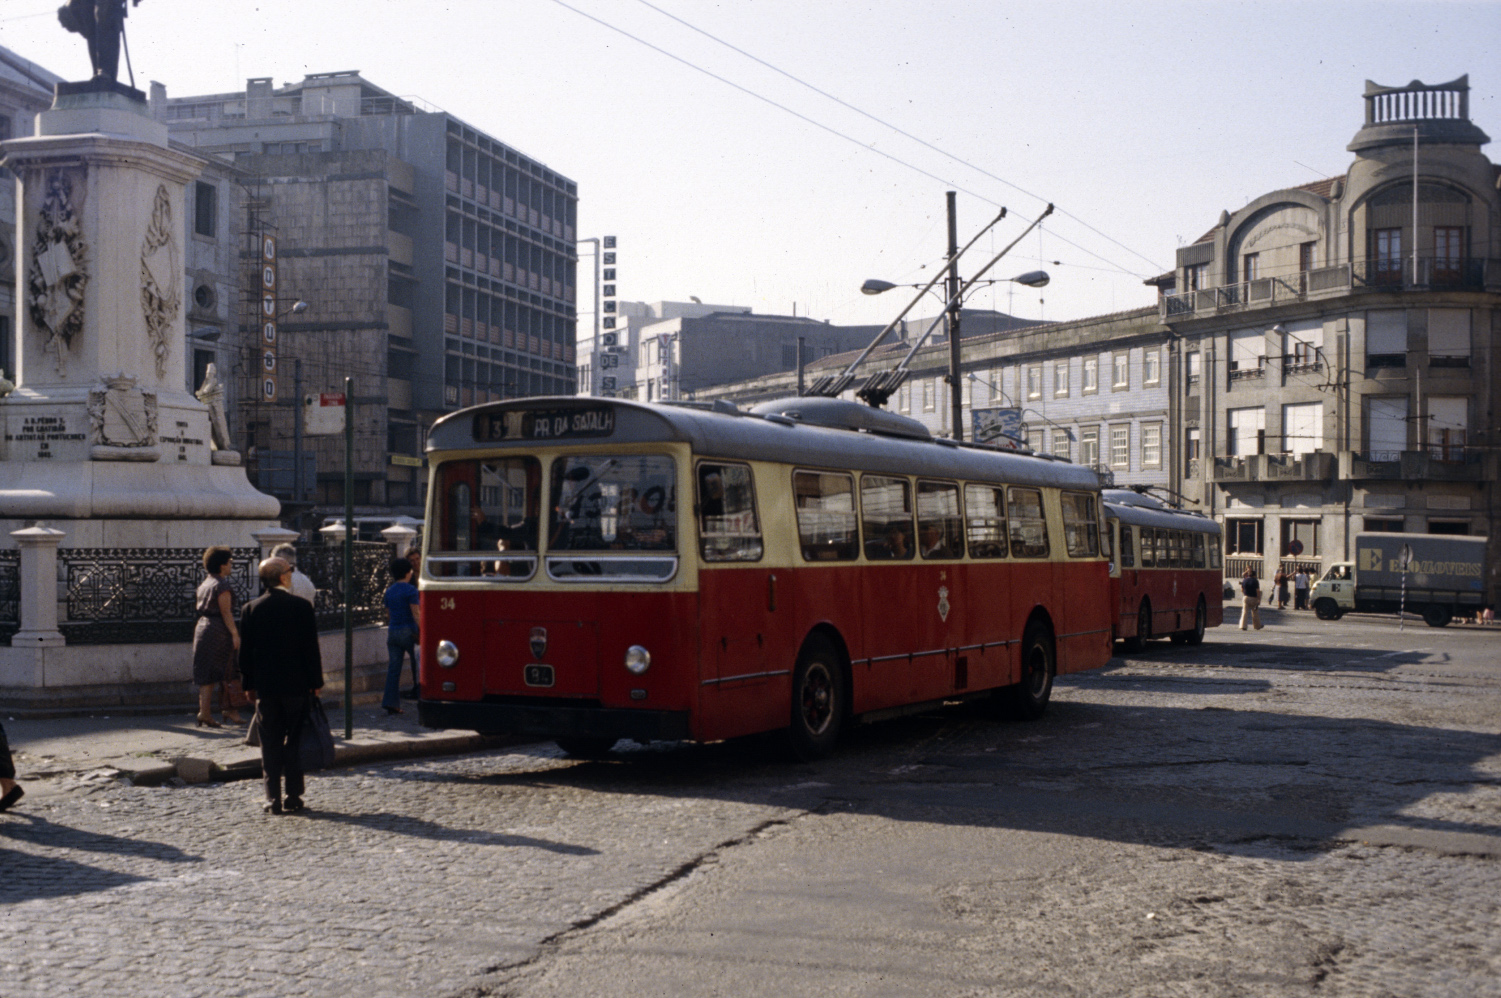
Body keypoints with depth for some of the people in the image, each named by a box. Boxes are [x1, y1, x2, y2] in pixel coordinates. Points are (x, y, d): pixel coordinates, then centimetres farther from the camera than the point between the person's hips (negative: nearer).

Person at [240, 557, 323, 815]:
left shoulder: (251, 609, -1)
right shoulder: (301, 607, -8)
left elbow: (245, 651, 2)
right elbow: (311, 648, -7)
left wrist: (249, 685, 11)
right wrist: (316, 682, 2)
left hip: (265, 686, 2)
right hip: (297, 685, -2)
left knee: (270, 743, 7)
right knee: (295, 741, 7)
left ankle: (273, 799, 6)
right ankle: (293, 797, 8)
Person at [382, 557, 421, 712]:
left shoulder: (389, 591, 12)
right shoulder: (410, 590, -9)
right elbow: (416, 614, -14)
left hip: (392, 631, 6)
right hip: (408, 631, -6)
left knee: (394, 667, 4)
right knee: (418, 660, 15)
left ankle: (390, 702, 0)